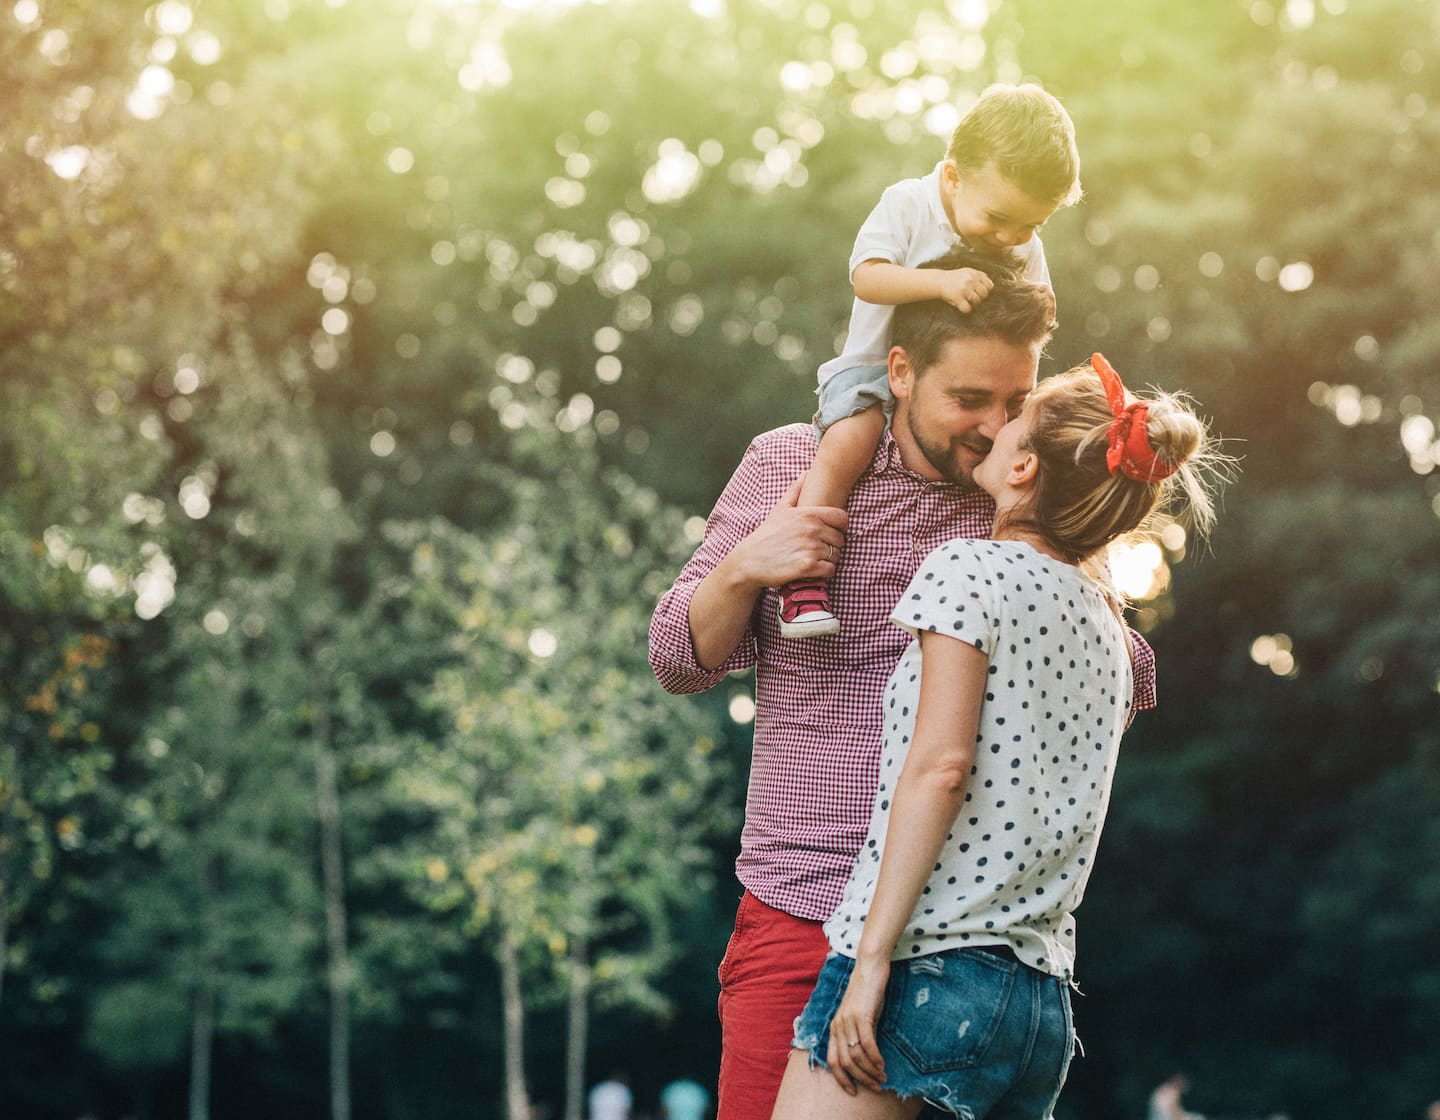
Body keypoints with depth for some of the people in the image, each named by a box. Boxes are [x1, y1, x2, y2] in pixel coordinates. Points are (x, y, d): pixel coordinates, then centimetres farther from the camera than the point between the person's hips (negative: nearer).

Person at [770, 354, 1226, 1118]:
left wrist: (872, 960, -16)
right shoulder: (1107, 624, 18)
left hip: (927, 969, -8)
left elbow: (942, 764, -15)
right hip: (1045, 1000, 8)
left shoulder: (968, 569, -4)